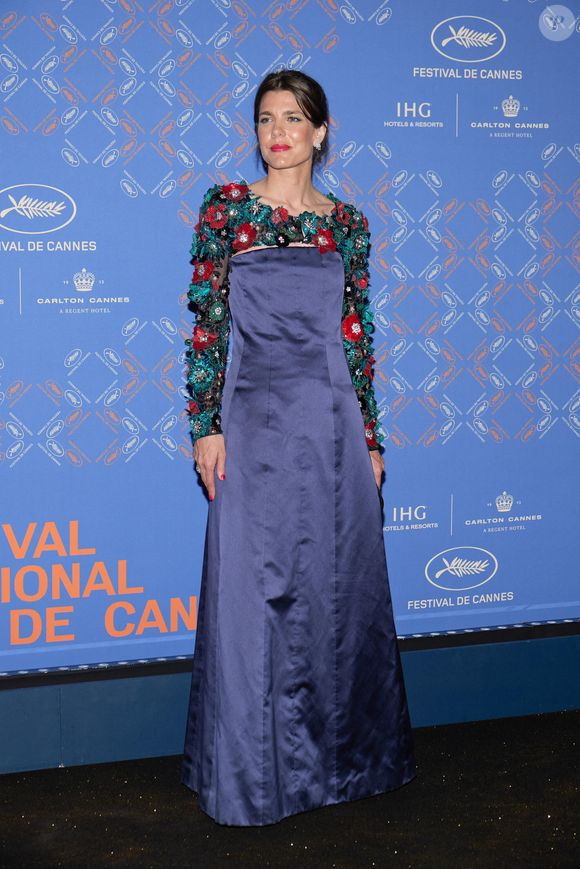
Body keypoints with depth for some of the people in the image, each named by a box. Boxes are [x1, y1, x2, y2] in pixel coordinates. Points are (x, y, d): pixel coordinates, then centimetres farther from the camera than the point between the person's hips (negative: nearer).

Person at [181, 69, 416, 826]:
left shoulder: (348, 224, 10)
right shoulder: (226, 208, 3)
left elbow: (359, 338, 10)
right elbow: (206, 323, -1)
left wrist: (370, 439, 7)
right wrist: (206, 425, -8)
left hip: (333, 422, 3)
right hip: (255, 419, -2)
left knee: (340, 589, 7)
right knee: (253, 593, 1)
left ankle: (341, 755, 25)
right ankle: (253, 771, 16)